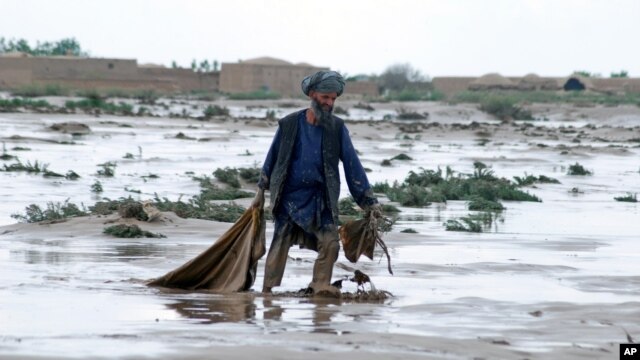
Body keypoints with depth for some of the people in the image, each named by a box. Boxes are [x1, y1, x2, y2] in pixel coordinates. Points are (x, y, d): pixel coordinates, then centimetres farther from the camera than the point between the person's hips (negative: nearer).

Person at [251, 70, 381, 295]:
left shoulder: (337, 128, -1)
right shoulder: (290, 124, -3)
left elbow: (352, 164, 0)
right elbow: (272, 158, 9)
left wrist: (369, 200, -3)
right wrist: (261, 192, 14)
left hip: (321, 199, 1)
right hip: (289, 197, -1)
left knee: (330, 242, -13)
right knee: (279, 245, 1)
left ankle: (320, 285, -1)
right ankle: (267, 291, 10)